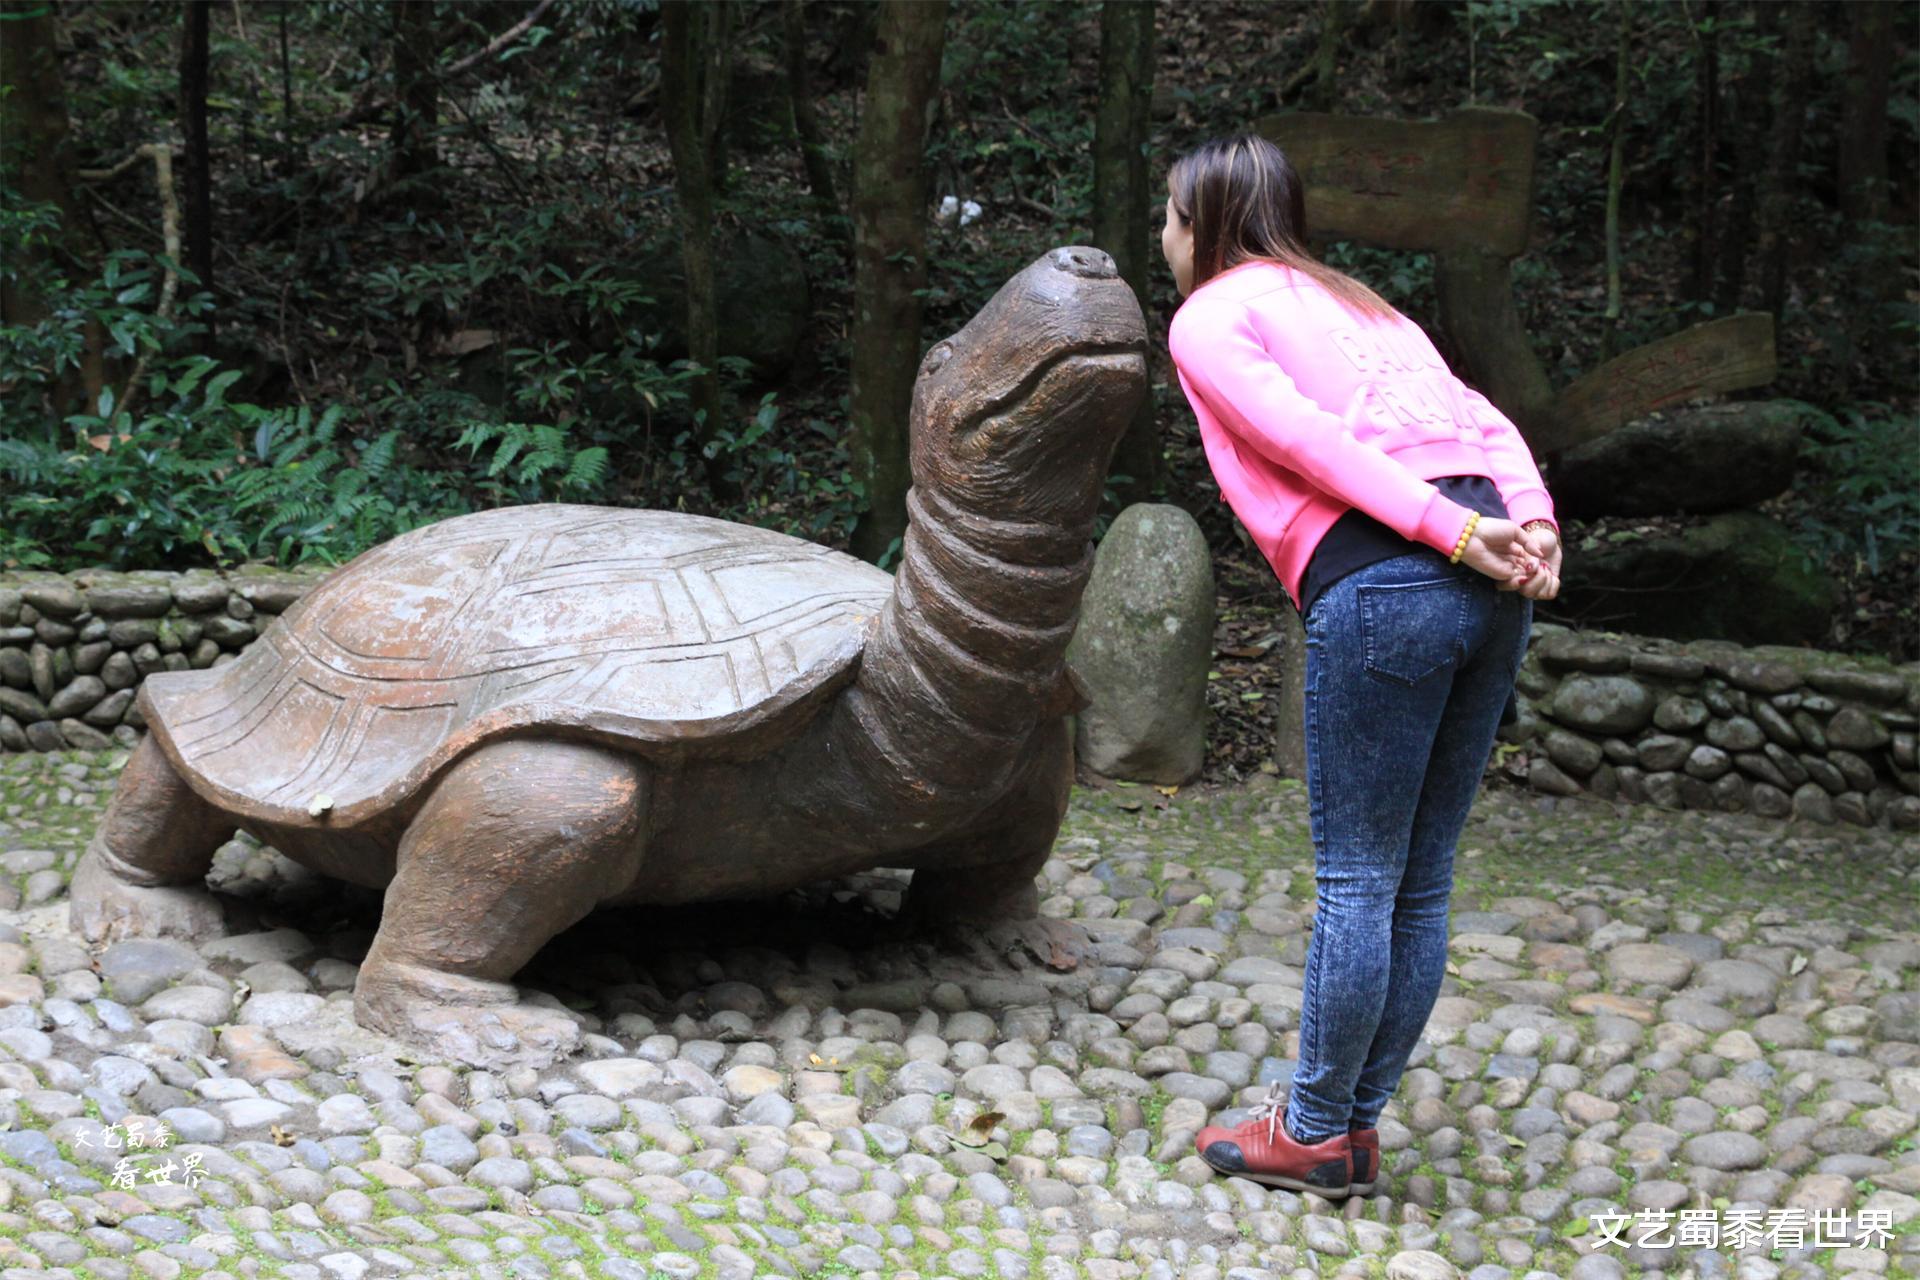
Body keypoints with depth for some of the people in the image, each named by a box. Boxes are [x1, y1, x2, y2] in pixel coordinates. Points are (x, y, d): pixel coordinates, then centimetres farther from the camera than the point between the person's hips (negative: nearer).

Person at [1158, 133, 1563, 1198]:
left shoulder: (1206, 317, 9)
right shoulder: (1354, 302, 30)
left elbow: (1305, 440, -8)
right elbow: (1481, 419, 15)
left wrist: (1452, 534, -14)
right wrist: (1529, 518, 1)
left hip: (1381, 583, -7)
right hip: (1492, 586, 7)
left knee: (1356, 881, 2)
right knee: (1420, 882, 13)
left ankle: (1315, 1133, 13)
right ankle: (1355, 1115, 23)